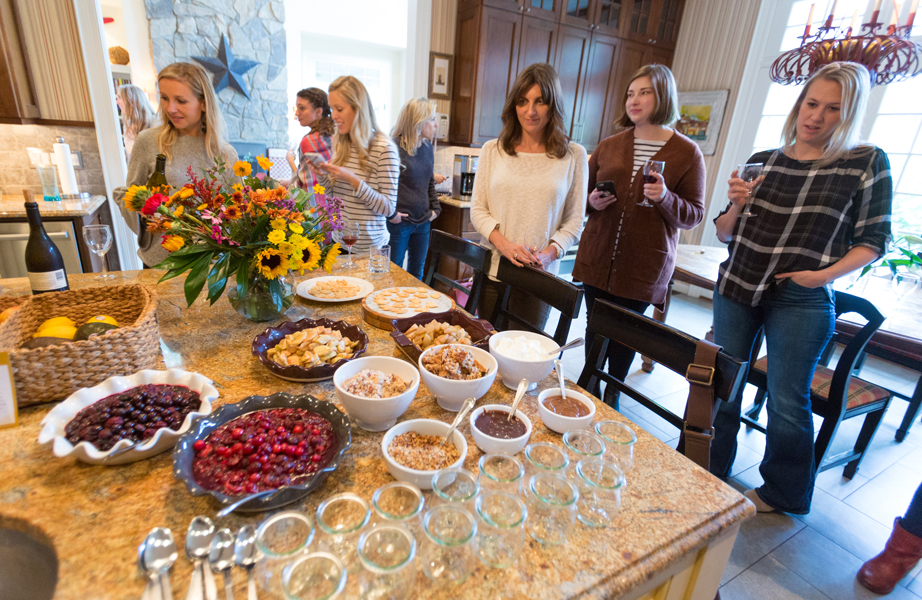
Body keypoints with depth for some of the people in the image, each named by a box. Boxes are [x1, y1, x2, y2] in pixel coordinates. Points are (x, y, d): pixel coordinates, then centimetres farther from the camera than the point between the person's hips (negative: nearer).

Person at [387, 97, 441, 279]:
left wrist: (435, 208, 12)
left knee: (416, 272, 17)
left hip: (423, 223, 7)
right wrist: (390, 213, -16)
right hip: (399, 223, -7)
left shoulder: (427, 147, 10)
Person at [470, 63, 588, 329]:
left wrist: (547, 254, -15)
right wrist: (504, 244, -14)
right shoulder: (493, 150, 5)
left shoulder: (573, 155, 1)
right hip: (491, 270, 2)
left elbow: (574, 221, 2)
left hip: (539, 275, -1)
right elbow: (477, 209, 3)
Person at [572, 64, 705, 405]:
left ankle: (612, 395, 32)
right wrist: (592, 201, -7)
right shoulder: (608, 147, 9)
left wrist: (665, 198, -21)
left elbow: (694, 214, -1)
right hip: (598, 258, 3)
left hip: (644, 265, -2)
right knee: (595, 328, 10)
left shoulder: (687, 153, -1)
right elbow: (583, 192, 16)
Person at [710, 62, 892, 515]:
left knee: (787, 401, 4)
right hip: (736, 288, 3)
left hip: (801, 300, -3)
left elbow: (873, 240, 2)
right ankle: (709, 477, 31)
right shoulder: (762, 162, 6)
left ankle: (782, 494, 29)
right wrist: (736, 207, -10)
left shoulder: (866, 164, -1)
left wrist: (826, 274, -14)